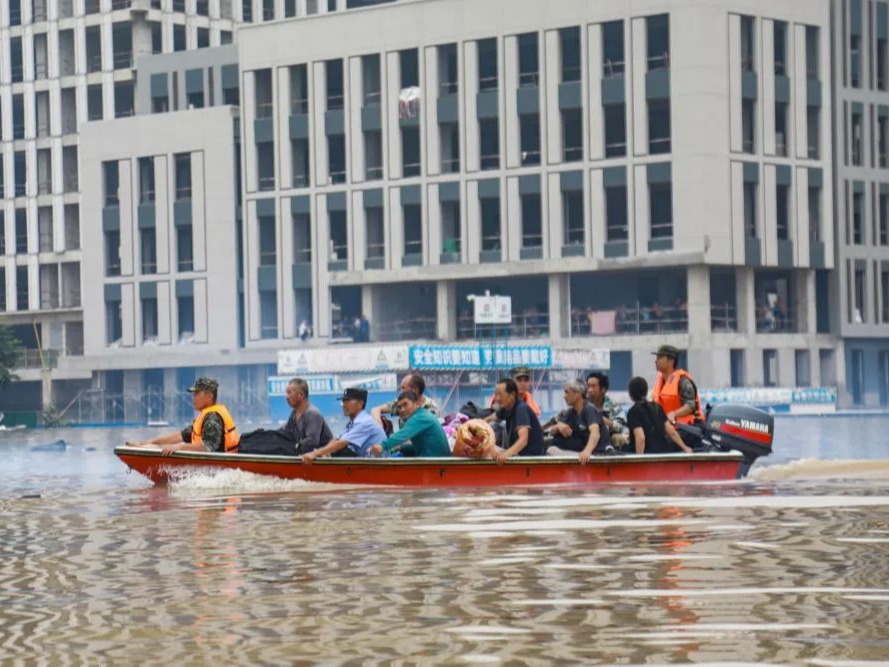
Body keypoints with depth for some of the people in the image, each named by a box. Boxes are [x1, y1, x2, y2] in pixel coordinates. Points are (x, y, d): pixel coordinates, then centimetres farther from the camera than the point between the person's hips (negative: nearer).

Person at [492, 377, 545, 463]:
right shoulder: (506, 408, 2)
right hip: (518, 454, 9)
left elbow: (523, 439, -37)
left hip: (532, 455, -9)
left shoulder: (521, 409, -22)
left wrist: (507, 453, -53)